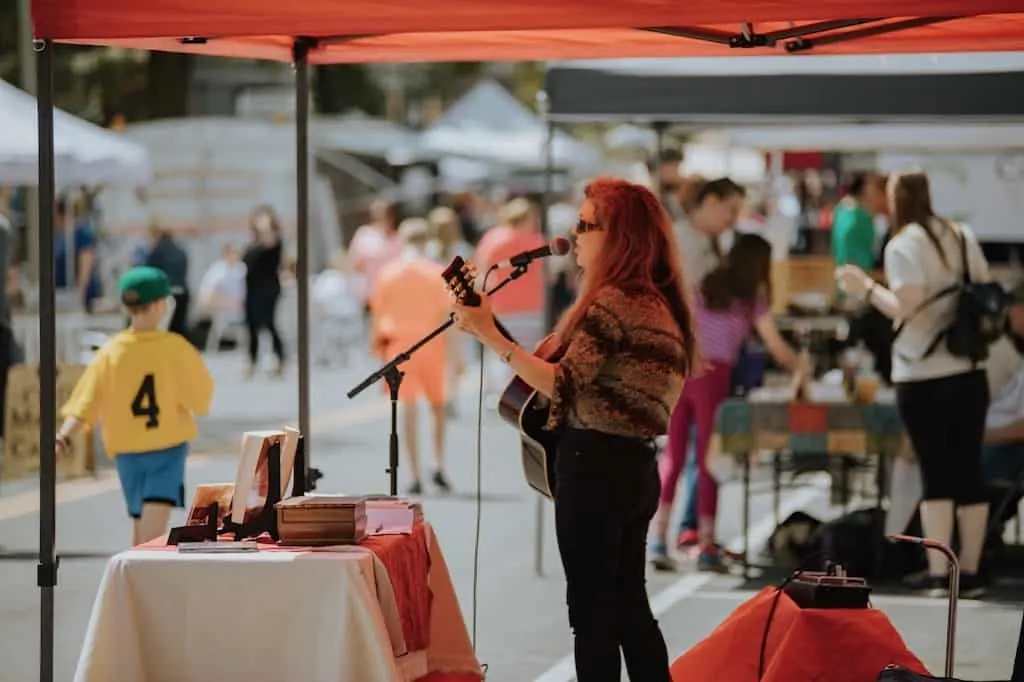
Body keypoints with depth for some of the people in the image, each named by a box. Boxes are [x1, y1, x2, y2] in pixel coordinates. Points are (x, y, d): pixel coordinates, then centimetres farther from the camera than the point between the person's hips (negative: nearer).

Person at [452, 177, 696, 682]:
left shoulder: (613, 301, -16)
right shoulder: (658, 302, 13)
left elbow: (562, 384, -19)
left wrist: (490, 335, -20)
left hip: (595, 467, -10)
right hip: (635, 466, 10)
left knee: (592, 608, -4)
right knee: (628, 603, 15)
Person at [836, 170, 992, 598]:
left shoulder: (903, 246, -10)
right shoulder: (963, 237, 8)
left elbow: (908, 308, -18)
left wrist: (866, 289, -7)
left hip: (923, 375, -4)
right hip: (969, 370, 5)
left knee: (936, 472, -1)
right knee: (968, 470, 7)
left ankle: (939, 573, -3)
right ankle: (970, 571, 9)